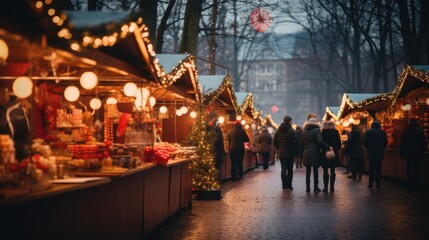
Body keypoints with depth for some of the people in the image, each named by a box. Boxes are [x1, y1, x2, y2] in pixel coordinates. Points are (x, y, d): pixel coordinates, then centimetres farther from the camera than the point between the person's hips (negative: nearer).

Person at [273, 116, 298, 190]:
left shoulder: (278, 131, 5)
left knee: (283, 169, 5)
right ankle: (289, 185, 7)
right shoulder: (291, 131, -12)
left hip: (281, 153, 4)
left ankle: (284, 185, -2)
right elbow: (295, 142, -17)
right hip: (290, 153, -4)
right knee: (290, 169, 6)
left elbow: (275, 142, 7)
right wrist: (294, 150, -3)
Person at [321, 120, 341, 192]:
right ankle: (332, 187, 6)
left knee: (325, 171, 3)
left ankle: (325, 187, -1)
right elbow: (339, 144, 2)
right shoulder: (336, 132, 0)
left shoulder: (323, 132, -7)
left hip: (325, 154, -2)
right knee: (333, 171, 7)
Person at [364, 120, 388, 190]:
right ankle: (378, 185, 3)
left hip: (370, 153, -1)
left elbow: (365, 142, -4)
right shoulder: (383, 132, -1)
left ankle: (370, 184, 8)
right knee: (378, 169, 4)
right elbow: (385, 143, 2)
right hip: (380, 153, 1)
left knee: (371, 168, 8)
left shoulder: (368, 132, -4)